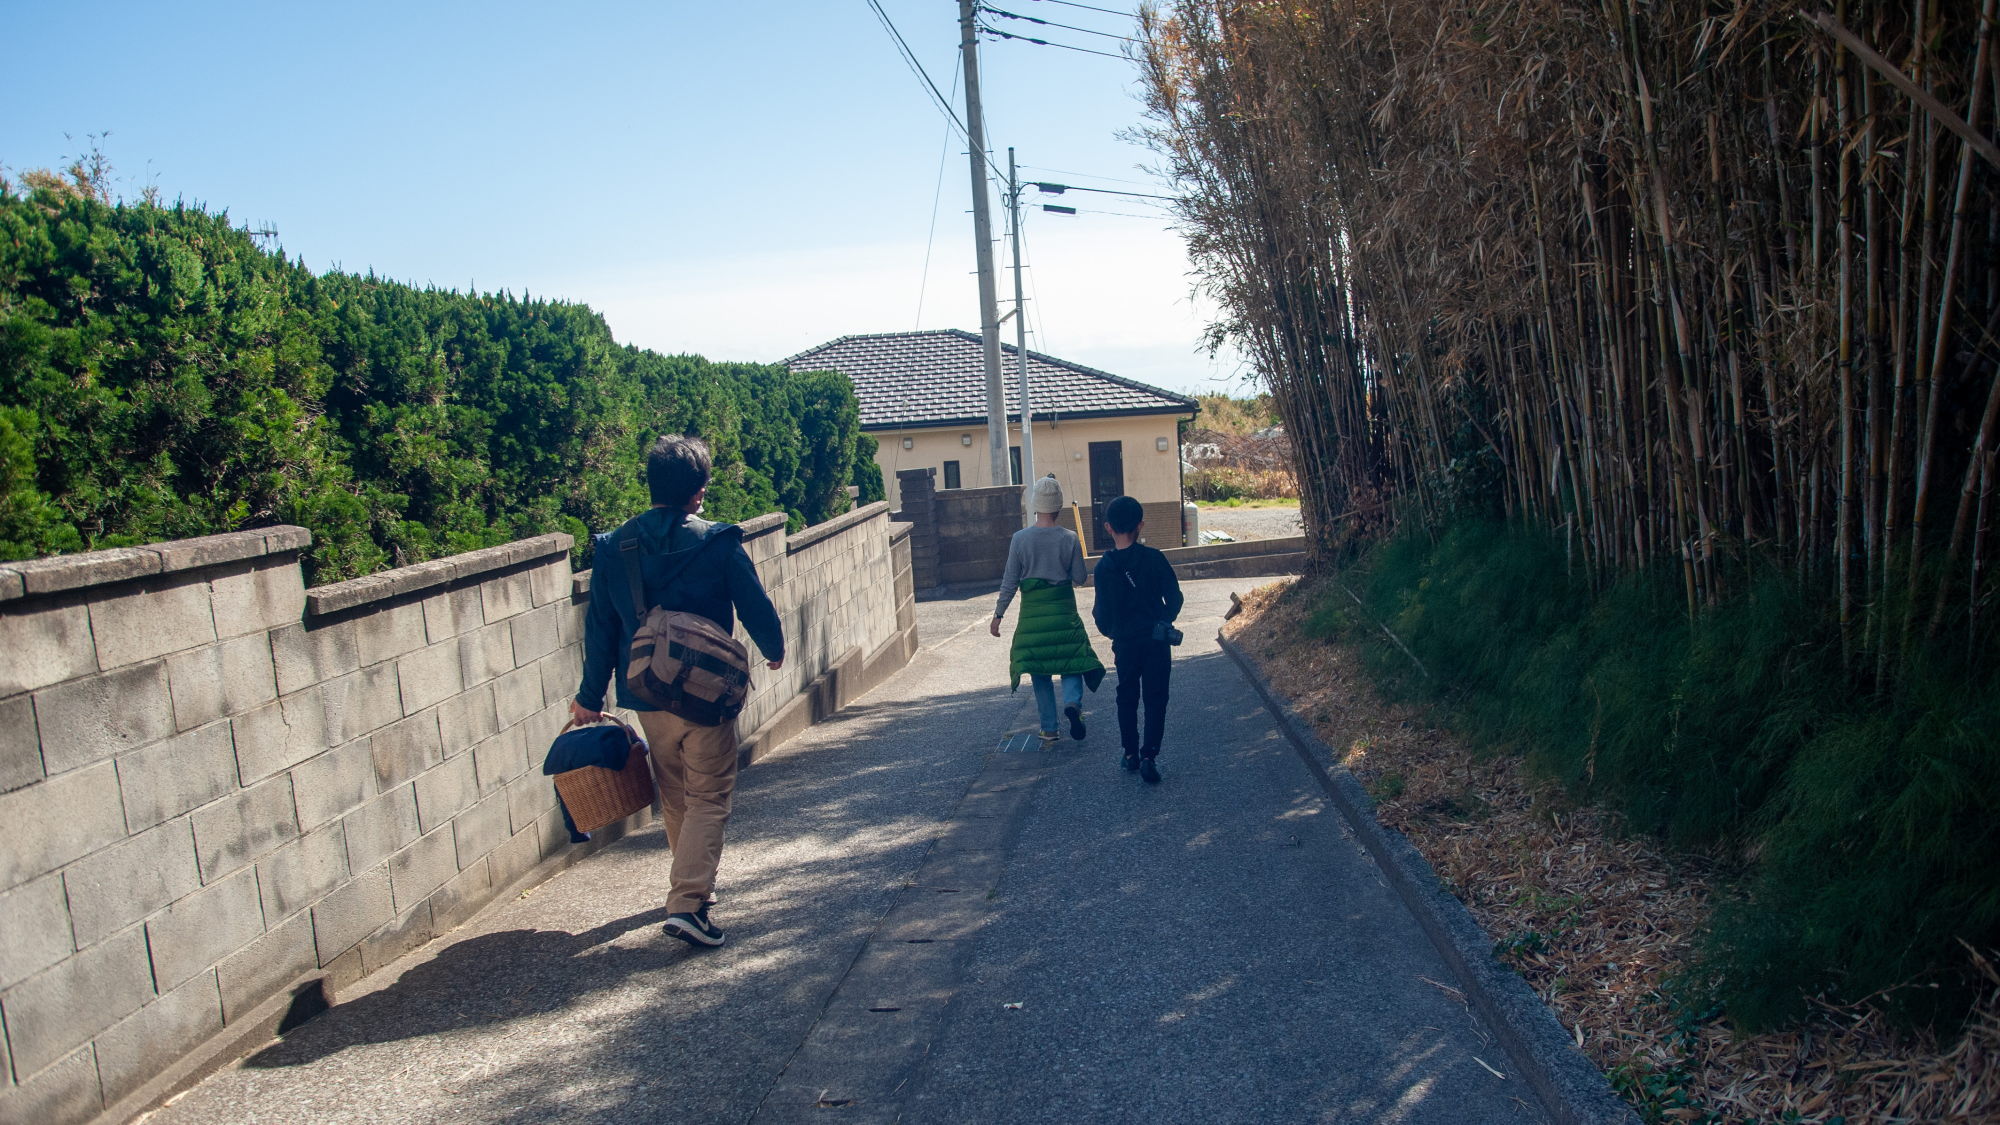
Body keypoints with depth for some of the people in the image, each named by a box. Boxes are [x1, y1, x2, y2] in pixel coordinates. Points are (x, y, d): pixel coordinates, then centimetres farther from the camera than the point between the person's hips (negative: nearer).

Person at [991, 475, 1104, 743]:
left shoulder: (1020, 538, -7)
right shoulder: (1069, 538, -7)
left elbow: (1010, 581, -5)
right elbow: (1080, 578, -1)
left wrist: (998, 614, 4)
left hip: (1032, 612, 0)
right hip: (1064, 610, 0)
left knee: (1039, 671, 9)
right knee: (1072, 659, 12)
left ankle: (1049, 729, 11)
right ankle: (1073, 701, -15)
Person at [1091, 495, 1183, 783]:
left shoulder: (1104, 567, -8)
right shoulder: (1153, 557, -9)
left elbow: (1104, 612, -5)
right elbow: (1174, 597, -5)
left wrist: (1108, 629, 18)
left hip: (1125, 643, 1)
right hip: (1156, 641, -1)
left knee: (1127, 697, 17)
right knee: (1155, 699, 4)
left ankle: (1131, 753, 22)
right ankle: (1148, 756, -5)